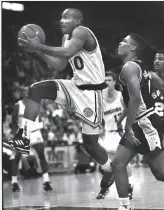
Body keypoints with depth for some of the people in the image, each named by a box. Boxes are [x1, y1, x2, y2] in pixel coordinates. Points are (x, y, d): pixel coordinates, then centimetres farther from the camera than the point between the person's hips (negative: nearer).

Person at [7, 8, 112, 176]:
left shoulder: (81, 32, -17)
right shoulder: (66, 37, 11)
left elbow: (68, 52, -37)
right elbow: (59, 65, 14)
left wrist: (38, 47, -36)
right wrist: (39, 49, 2)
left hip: (91, 92, -8)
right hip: (76, 86, 9)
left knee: (90, 143, -3)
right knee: (36, 90, -10)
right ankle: (24, 138, -13)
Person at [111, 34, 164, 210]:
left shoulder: (129, 67, -13)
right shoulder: (140, 67, 18)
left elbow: (135, 98, -25)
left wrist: (128, 127, -24)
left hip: (144, 123, -10)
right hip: (139, 124, 10)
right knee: (117, 163, 6)